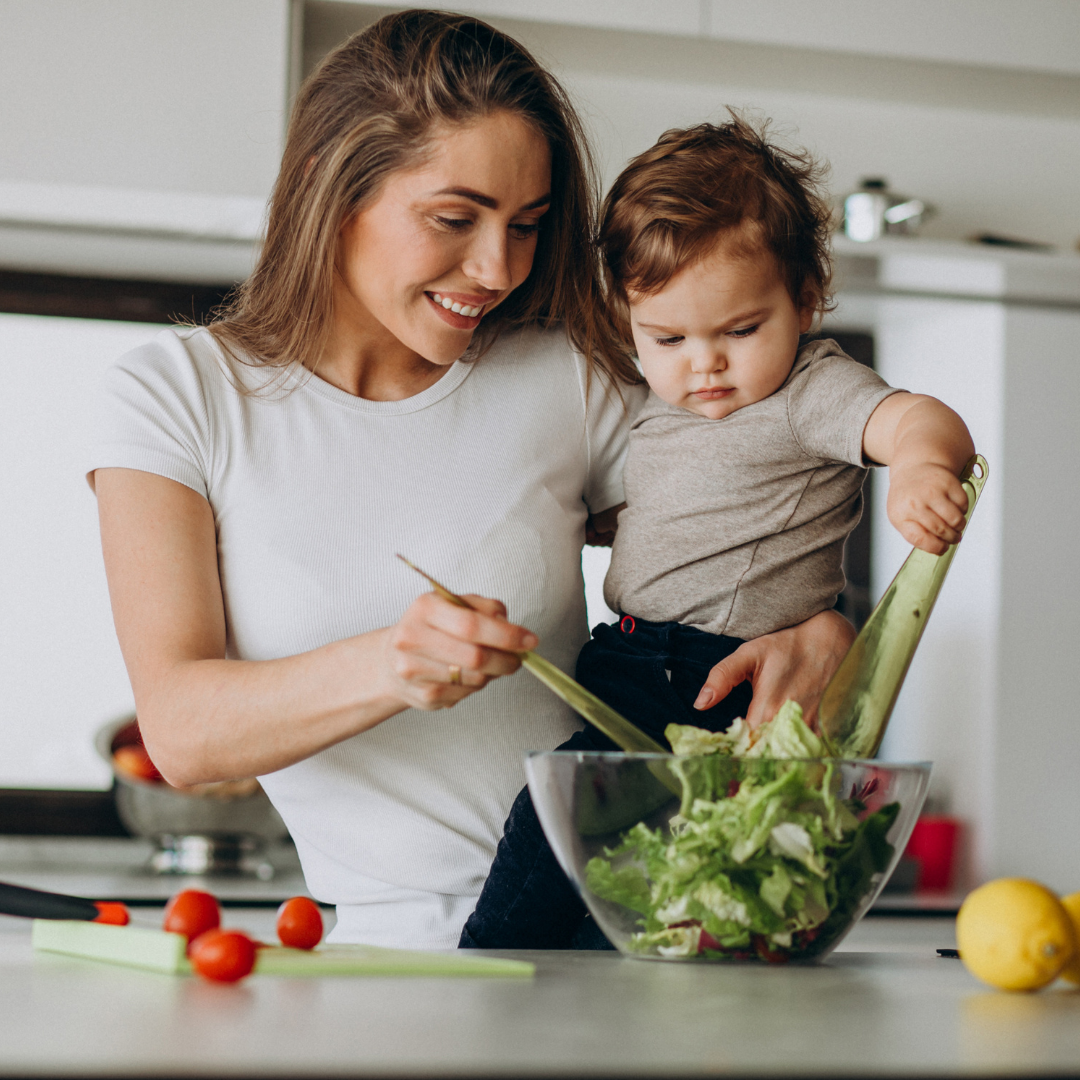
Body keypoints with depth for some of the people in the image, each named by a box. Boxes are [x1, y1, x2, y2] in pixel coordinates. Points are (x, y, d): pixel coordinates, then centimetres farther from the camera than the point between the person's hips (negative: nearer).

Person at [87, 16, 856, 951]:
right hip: (394, 944, -1)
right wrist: (387, 669, -29)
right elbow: (180, 732, -9)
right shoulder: (179, 398, 1)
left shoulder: (569, 380, 7)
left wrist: (818, 638, -13)